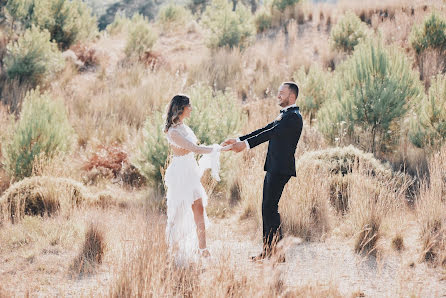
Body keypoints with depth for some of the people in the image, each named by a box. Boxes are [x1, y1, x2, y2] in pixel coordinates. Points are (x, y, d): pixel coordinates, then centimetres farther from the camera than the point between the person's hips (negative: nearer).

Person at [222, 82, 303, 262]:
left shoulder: (293, 117, -12)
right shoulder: (284, 116, 20)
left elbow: (271, 133, -21)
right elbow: (266, 131, 18)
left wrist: (246, 144, -25)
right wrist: (239, 140, 10)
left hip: (281, 170, -10)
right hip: (274, 168, 10)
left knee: (270, 207, -11)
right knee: (268, 208, 11)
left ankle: (277, 252, -7)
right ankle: (268, 249, 17)